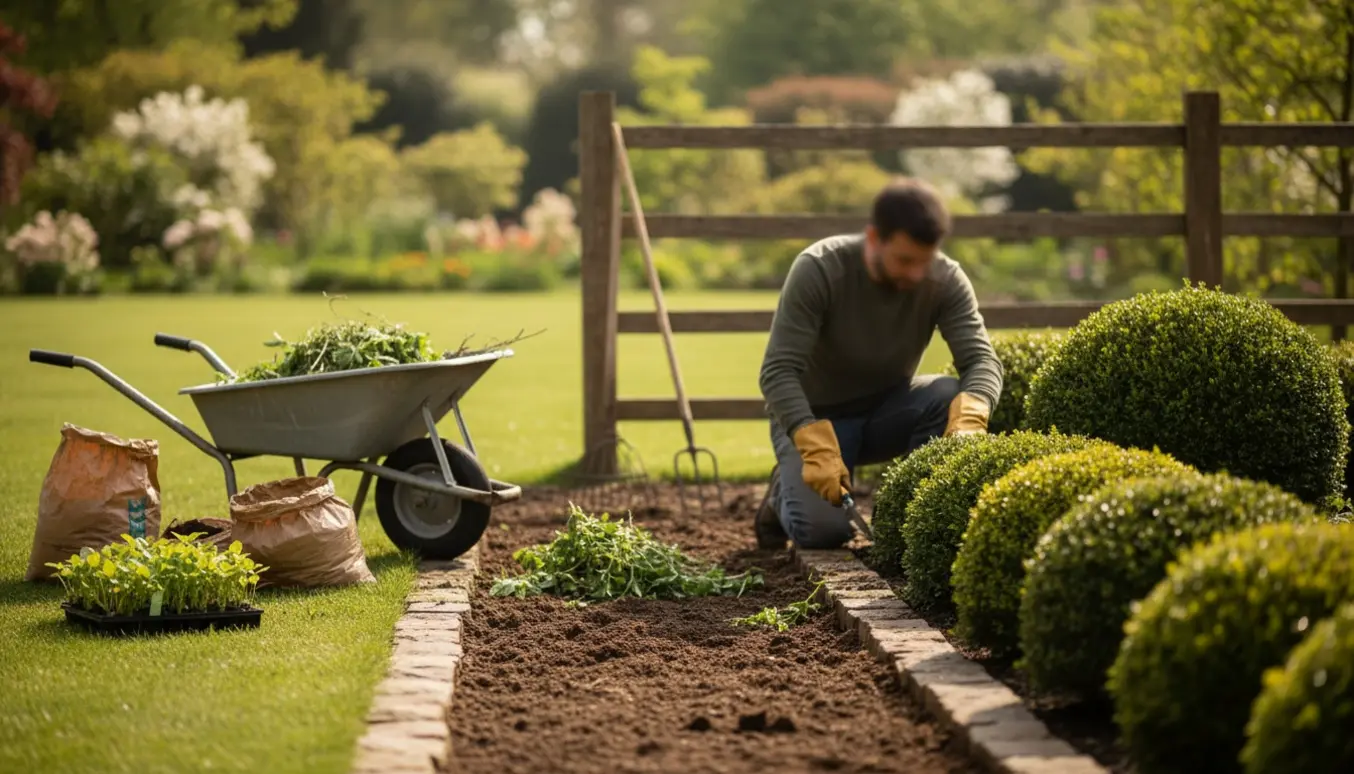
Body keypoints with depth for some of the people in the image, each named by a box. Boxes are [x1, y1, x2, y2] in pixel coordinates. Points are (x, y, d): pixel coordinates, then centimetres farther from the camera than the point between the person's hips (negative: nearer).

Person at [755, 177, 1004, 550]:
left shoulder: (946, 279, -17)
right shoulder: (818, 270, -25)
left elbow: (982, 360, -23)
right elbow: (778, 372, -27)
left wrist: (970, 415, -47)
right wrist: (817, 448, -41)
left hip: (887, 410, 3)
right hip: (813, 417, -3)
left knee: (952, 397, -28)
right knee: (821, 529, -26)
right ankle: (785, 490, 9)